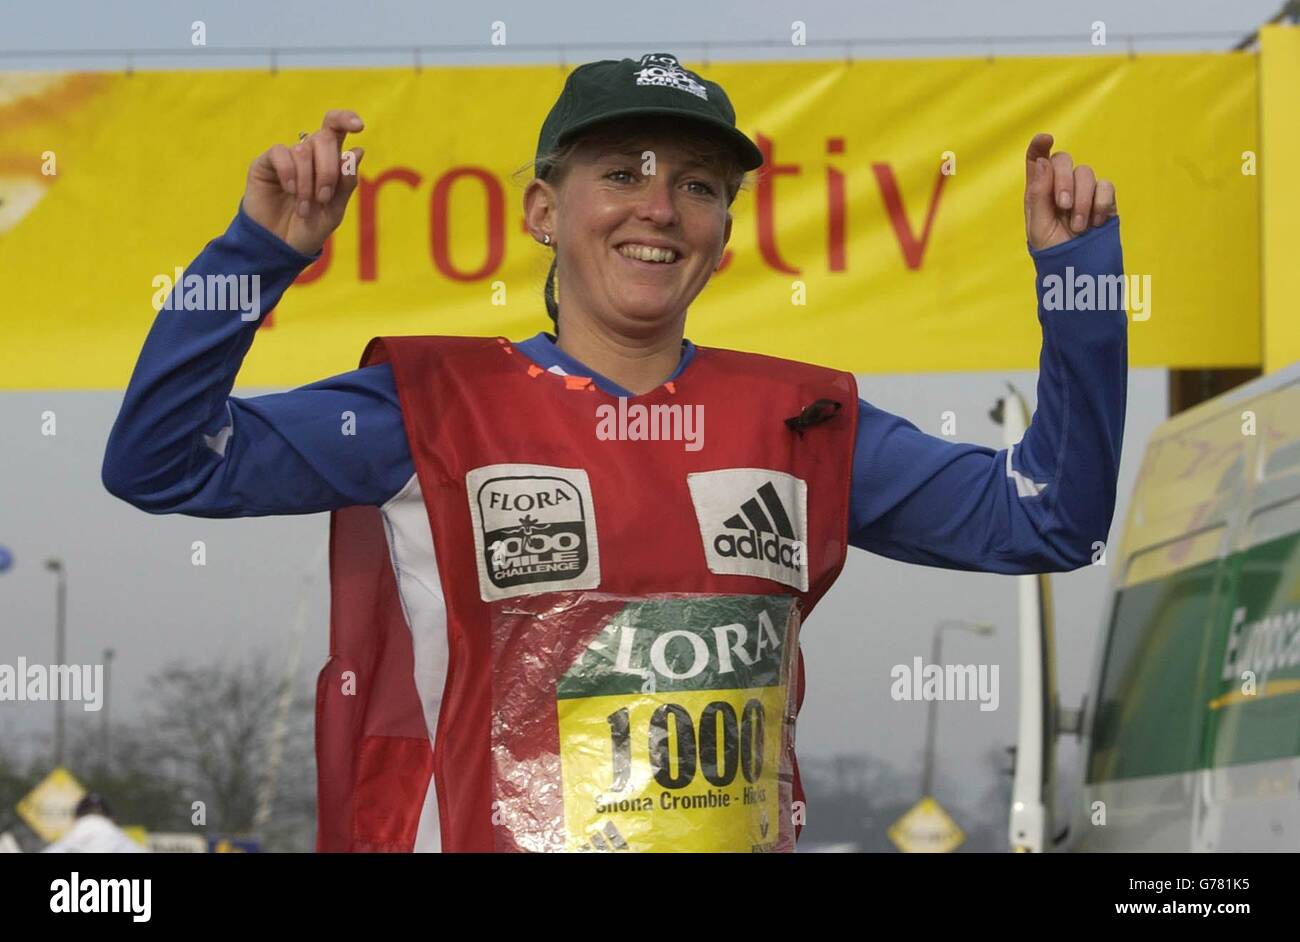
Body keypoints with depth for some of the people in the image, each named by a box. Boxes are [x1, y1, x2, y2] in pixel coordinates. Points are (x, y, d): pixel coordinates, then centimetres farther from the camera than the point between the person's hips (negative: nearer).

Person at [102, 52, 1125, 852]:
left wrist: (1078, 264, 4)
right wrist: (261, 249, -16)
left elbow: (1048, 521, 11)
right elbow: (160, 463, -6)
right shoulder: (433, 408, 1)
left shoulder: (805, 422, 11)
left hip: (745, 836, 4)